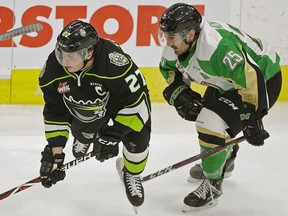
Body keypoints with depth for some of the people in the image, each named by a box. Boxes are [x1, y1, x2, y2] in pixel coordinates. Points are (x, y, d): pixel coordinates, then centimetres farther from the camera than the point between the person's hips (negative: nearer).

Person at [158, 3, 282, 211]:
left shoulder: (218, 47, -40)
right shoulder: (177, 44, -11)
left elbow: (251, 78, -38)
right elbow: (169, 68, 10)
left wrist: (253, 119, -32)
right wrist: (179, 93, -5)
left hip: (263, 78, -10)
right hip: (228, 82, 10)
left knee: (214, 124, -21)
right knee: (202, 114, 25)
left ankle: (213, 184, -3)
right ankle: (223, 161, 53)